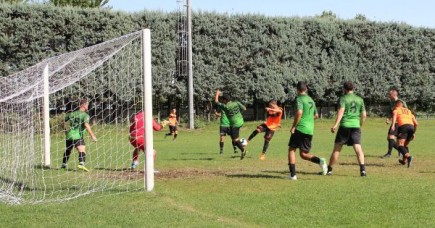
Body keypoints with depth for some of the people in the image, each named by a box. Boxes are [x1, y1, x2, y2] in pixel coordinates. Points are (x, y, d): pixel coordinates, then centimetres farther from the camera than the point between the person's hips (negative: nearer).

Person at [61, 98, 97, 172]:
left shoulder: (72, 114, 18)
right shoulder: (85, 115, -3)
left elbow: (64, 121, 28)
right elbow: (86, 125, -18)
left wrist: (65, 130, 43)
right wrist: (92, 136, -17)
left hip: (69, 136, 7)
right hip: (78, 136, -7)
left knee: (68, 150, 27)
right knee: (82, 151, -16)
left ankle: (63, 165, 34)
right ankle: (81, 164, -38)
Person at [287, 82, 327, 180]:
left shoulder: (300, 99, -6)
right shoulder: (311, 100, 17)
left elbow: (299, 113, -21)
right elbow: (316, 115, 25)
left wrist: (293, 126, -15)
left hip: (300, 128, -6)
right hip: (310, 130, 6)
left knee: (291, 150, 7)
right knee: (303, 154, 9)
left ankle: (293, 174, 1)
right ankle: (320, 161, -17)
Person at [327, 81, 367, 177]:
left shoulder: (343, 98, 0)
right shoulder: (360, 99, 12)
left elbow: (341, 111, -14)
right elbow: (364, 115, 12)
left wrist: (336, 124, -20)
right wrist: (360, 125, 26)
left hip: (345, 125, -3)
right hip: (356, 126, 3)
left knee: (337, 148, 6)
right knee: (358, 148, -6)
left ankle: (329, 169, 12)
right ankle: (362, 169, -23)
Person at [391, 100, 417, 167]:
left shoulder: (396, 110, 20)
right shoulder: (409, 111, 32)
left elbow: (394, 114, -6)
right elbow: (416, 123, 26)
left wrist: (393, 125, -19)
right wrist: (414, 132, 37)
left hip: (403, 126, -5)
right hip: (411, 127, 5)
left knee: (400, 145, -11)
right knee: (405, 145, 25)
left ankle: (408, 156, -36)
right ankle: (404, 160, 29)